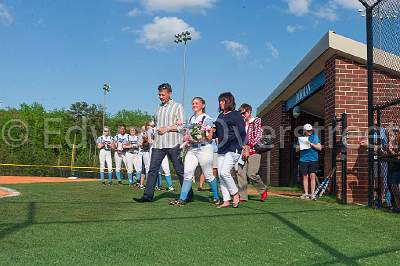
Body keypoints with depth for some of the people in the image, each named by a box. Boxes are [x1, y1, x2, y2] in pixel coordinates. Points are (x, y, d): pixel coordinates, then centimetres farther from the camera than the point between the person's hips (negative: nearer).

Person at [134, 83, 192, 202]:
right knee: (153, 169, 0)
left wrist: (166, 129, -11)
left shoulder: (177, 106, 1)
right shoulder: (159, 108, 19)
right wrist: (152, 127, 7)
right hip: (158, 143, 5)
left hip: (173, 143, -5)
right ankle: (148, 195, 3)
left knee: (180, 170, 1)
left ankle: (188, 195, 11)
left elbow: (181, 126, -6)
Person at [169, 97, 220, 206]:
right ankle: (182, 199, -7)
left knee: (208, 175, 1)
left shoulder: (207, 119, -2)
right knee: (187, 173, -6)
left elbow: (210, 137, -5)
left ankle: (216, 197, 17)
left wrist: (202, 134, -22)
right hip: (191, 149, 6)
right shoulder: (190, 119, 17)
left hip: (204, 148, -5)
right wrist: (186, 138, 4)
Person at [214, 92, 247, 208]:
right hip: (222, 149, 8)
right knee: (220, 175, 2)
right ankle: (226, 201, 8)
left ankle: (235, 194, 3)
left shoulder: (236, 115, -4)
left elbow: (242, 132, -8)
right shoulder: (220, 116, 17)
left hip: (233, 148, -8)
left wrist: (242, 146, -14)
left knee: (224, 172, -17)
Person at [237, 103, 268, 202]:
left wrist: (249, 146, -17)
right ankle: (243, 196, -2)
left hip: (254, 151, -5)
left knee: (251, 174, -11)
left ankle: (263, 190, 13)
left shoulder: (257, 121, 1)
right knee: (240, 172, -6)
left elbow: (258, 136, -8)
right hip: (243, 151, 5)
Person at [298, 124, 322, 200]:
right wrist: (299, 147, -7)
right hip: (303, 159, 1)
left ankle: (312, 194, -2)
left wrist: (311, 144, -11)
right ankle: (306, 194, 9)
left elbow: (320, 148, 0)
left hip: (313, 159, -1)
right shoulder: (301, 138, 10)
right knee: (305, 176, 4)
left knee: (312, 176, -5)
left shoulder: (315, 137, 7)